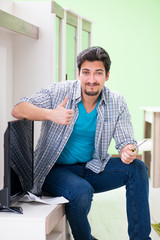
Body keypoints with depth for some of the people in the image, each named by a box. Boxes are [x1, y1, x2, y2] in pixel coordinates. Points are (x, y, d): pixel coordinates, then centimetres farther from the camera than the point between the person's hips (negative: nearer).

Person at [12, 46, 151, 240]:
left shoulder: (117, 103, -3)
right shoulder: (59, 92, -13)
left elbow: (126, 142, -2)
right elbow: (18, 110, -19)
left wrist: (128, 152, -29)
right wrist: (50, 114, -38)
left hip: (92, 169, 4)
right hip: (56, 169, -4)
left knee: (137, 168, -16)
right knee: (81, 191, -34)